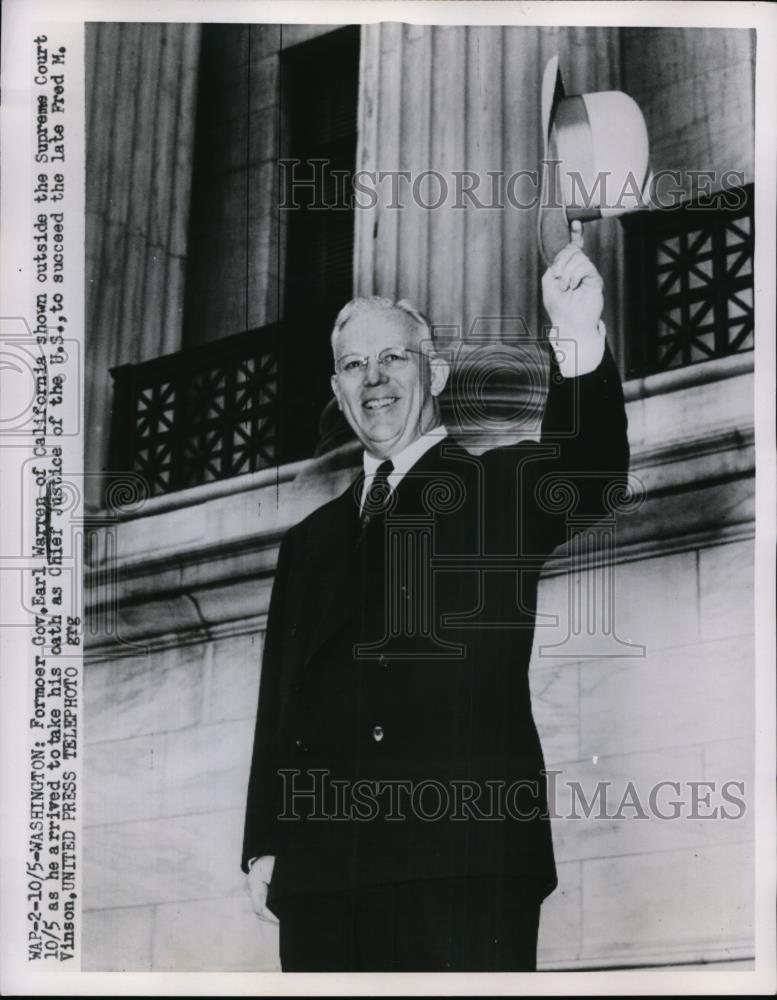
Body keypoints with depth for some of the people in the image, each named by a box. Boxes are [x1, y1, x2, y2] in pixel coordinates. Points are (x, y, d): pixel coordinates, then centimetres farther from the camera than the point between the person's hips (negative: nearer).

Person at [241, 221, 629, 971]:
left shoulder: (503, 490, 10)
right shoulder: (312, 539, 22)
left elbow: (590, 477, -13)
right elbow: (279, 700, 19)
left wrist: (579, 341, -30)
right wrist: (264, 845, 9)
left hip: (466, 859, -4)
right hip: (323, 868, 4)